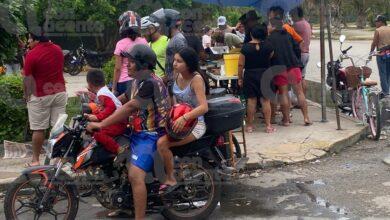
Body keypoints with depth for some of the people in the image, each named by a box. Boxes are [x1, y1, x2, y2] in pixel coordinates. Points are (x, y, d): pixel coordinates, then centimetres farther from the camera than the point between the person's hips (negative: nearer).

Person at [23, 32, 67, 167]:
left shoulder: (32, 55, -15)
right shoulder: (58, 49, 4)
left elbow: (27, 78, -11)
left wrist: (26, 95, 3)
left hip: (40, 96, -5)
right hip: (60, 93, 5)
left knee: (38, 129, 3)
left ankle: (35, 160, 10)